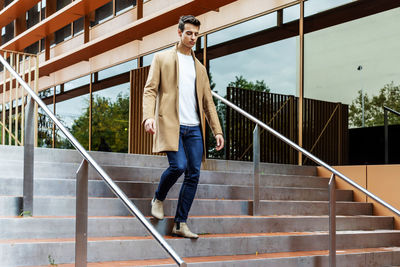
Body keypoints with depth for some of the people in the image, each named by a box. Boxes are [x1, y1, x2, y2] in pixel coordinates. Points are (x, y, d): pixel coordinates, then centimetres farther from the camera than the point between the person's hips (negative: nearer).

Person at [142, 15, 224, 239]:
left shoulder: (200, 67, 21)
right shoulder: (162, 58, 9)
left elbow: (208, 101, 20)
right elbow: (150, 90, 0)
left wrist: (217, 131, 11)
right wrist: (149, 116, -18)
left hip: (194, 128, 5)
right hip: (171, 124, -4)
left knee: (194, 174, -2)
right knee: (178, 165, -20)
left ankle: (181, 224, 5)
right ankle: (159, 199, 10)